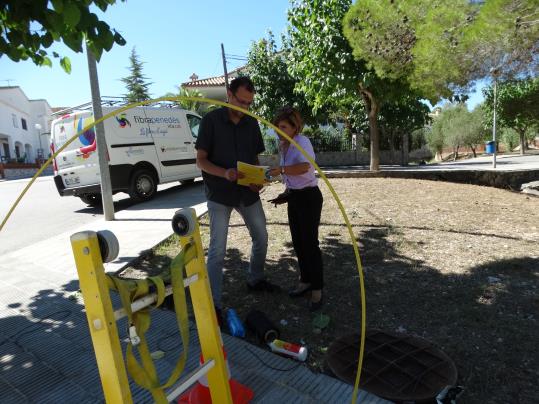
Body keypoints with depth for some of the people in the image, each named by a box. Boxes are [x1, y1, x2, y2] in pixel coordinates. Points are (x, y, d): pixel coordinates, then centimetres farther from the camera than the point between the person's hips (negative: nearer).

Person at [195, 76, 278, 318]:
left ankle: (255, 280, 38)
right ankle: (213, 304, 5)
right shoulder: (211, 120, -8)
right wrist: (224, 173, -28)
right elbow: (201, 160, -10)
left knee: (261, 237, 15)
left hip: (247, 192, 6)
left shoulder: (251, 123, 5)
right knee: (217, 249, -5)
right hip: (219, 194, -5)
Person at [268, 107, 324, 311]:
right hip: (294, 197, 9)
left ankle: (317, 289, 8)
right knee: (297, 242, 14)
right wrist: (285, 194, 12)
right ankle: (305, 280, 30)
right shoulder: (285, 146, 11)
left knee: (310, 243, -4)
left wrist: (282, 170, -40)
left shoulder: (302, 141, -15)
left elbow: (305, 167, -34)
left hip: (309, 197, -9)